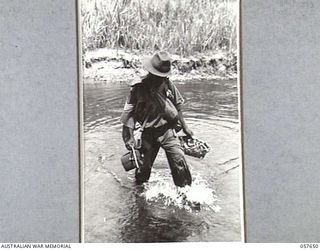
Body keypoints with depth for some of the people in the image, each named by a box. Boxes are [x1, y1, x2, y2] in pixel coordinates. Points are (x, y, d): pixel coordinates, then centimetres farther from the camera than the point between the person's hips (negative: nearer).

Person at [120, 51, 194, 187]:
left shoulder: (168, 85, 0)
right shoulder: (138, 88, -9)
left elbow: (177, 107, 12)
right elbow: (129, 113, -7)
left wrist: (185, 127, 14)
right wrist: (129, 137, -15)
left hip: (168, 131, 1)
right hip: (148, 134, -1)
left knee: (180, 165, -8)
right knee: (143, 167, 8)